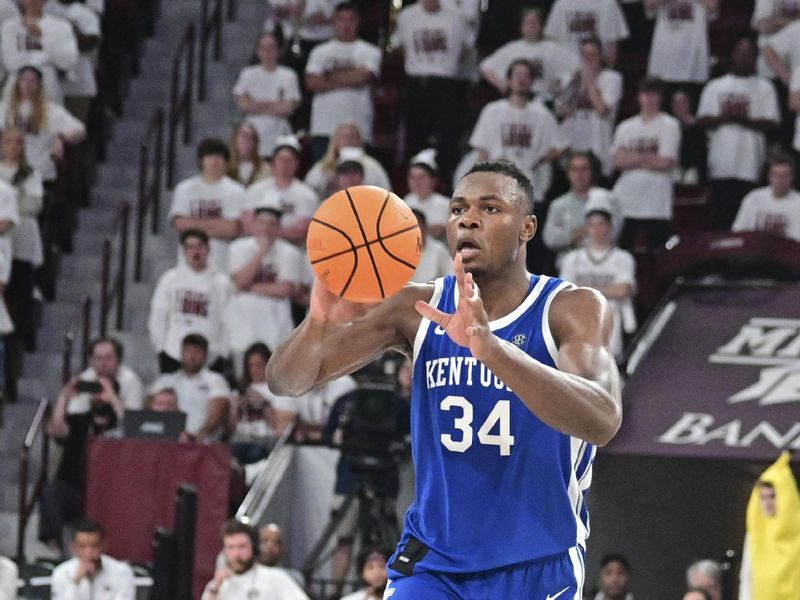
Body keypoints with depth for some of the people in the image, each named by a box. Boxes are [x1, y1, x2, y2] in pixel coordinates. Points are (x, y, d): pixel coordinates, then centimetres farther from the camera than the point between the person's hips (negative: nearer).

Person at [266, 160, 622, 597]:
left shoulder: (571, 310, -11)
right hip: (433, 563, 2)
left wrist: (490, 346, -44)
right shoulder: (417, 309, -2)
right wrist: (319, 323, -30)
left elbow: (603, 421, -30)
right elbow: (285, 381, -5)